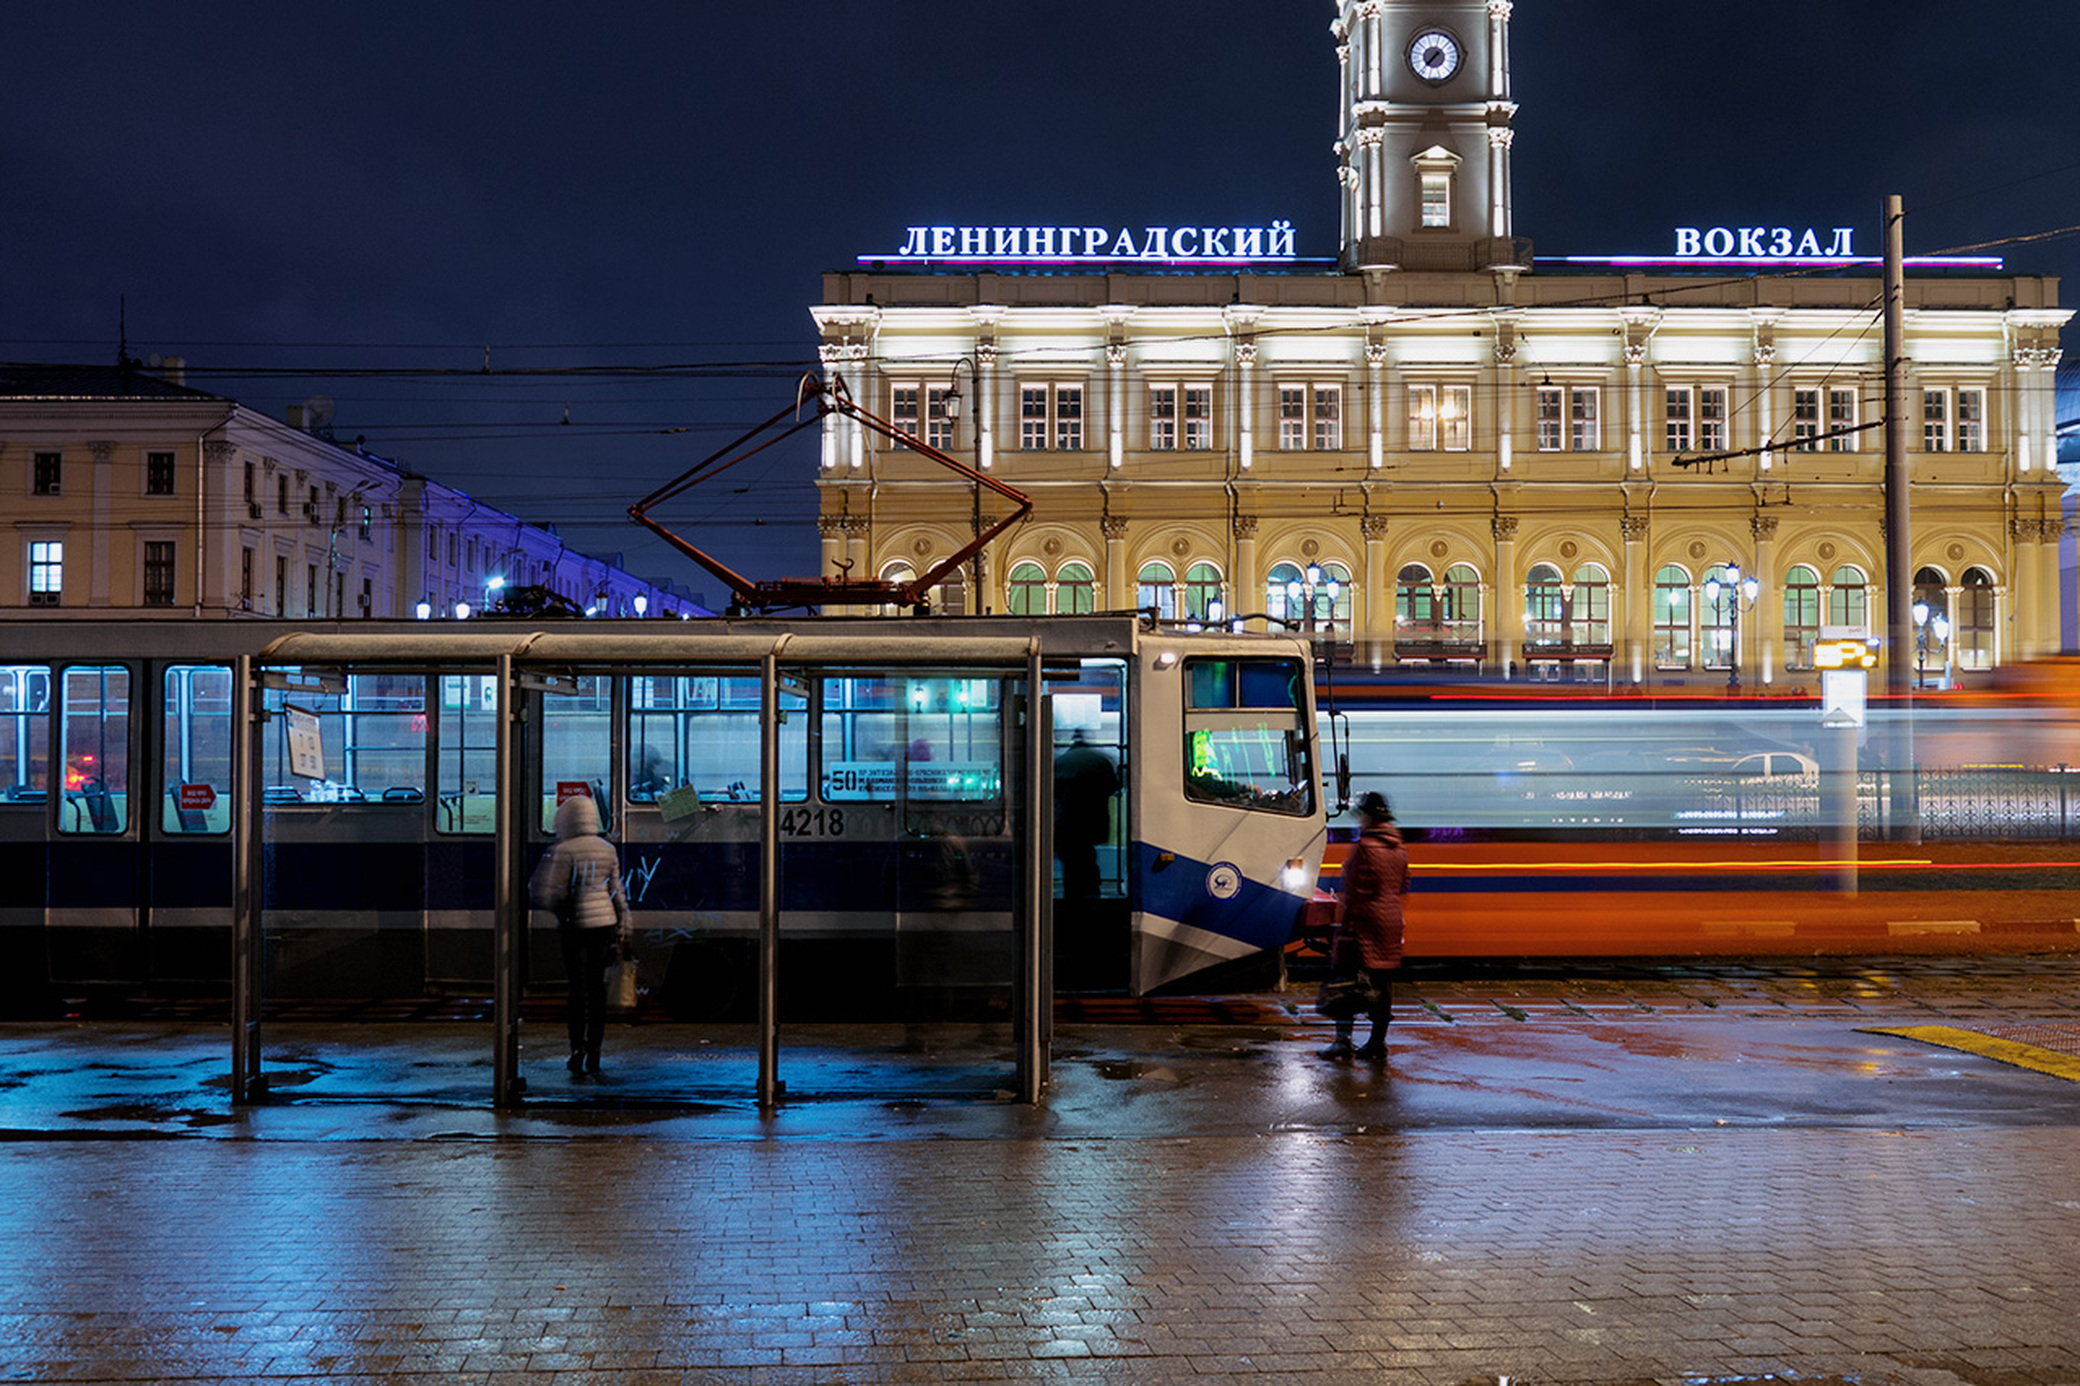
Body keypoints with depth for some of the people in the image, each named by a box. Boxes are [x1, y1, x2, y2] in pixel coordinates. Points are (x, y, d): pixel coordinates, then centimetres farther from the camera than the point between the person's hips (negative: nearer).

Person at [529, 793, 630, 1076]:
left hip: (575, 926, -4)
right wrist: (621, 931, 13)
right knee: (597, 989, 10)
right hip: (604, 923, 4)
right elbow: (616, 893, 7)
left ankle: (577, 1050, -10)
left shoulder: (564, 851, -11)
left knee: (576, 989, 0)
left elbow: (549, 895, -14)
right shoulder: (607, 850, 5)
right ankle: (593, 1054, 13)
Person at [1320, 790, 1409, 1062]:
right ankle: (1377, 1042, 12)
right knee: (1383, 980, 9)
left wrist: (1346, 926, -12)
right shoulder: (1399, 849, 11)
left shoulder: (1364, 846, -12)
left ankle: (1343, 1040, -7)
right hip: (1391, 921, 7)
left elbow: (1356, 891, -14)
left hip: (1365, 920, -7)